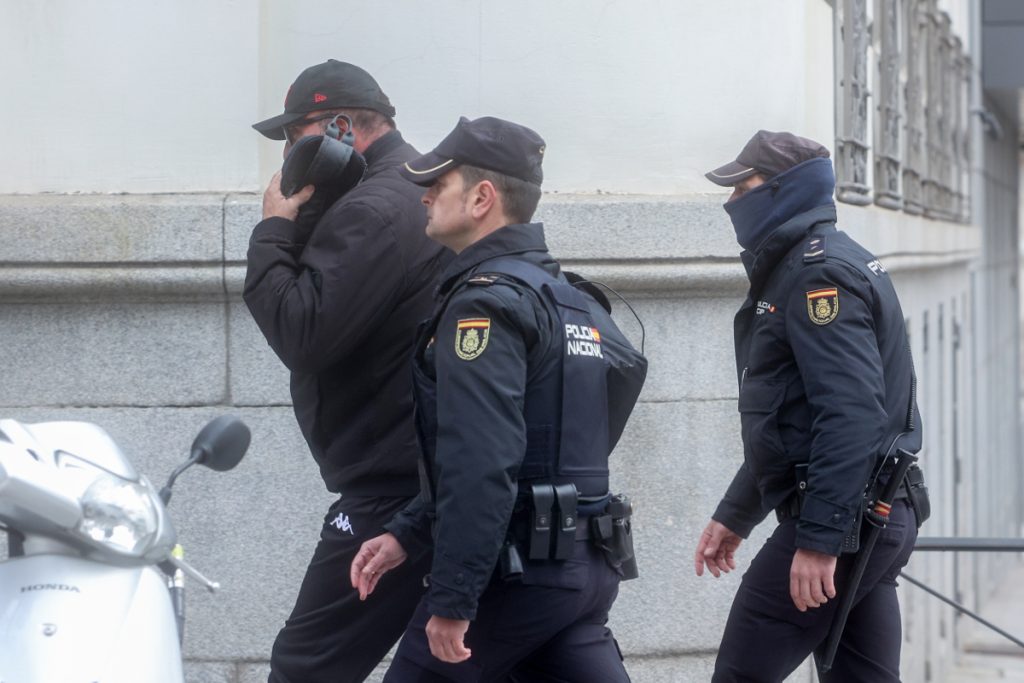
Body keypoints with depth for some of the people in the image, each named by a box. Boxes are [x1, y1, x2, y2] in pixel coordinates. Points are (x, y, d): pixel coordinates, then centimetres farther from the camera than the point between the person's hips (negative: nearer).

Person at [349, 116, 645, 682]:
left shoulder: (488, 300, -13)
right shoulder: (563, 296, 19)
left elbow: (480, 467, -24)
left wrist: (452, 600, -23)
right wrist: (405, 533, 21)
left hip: (514, 570, -9)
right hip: (584, 568, 9)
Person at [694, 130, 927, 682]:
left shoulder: (818, 272, -12)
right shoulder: (798, 269, 21)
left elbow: (851, 414, -24)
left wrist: (820, 538, -27)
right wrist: (734, 516, 28)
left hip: (840, 522, -10)